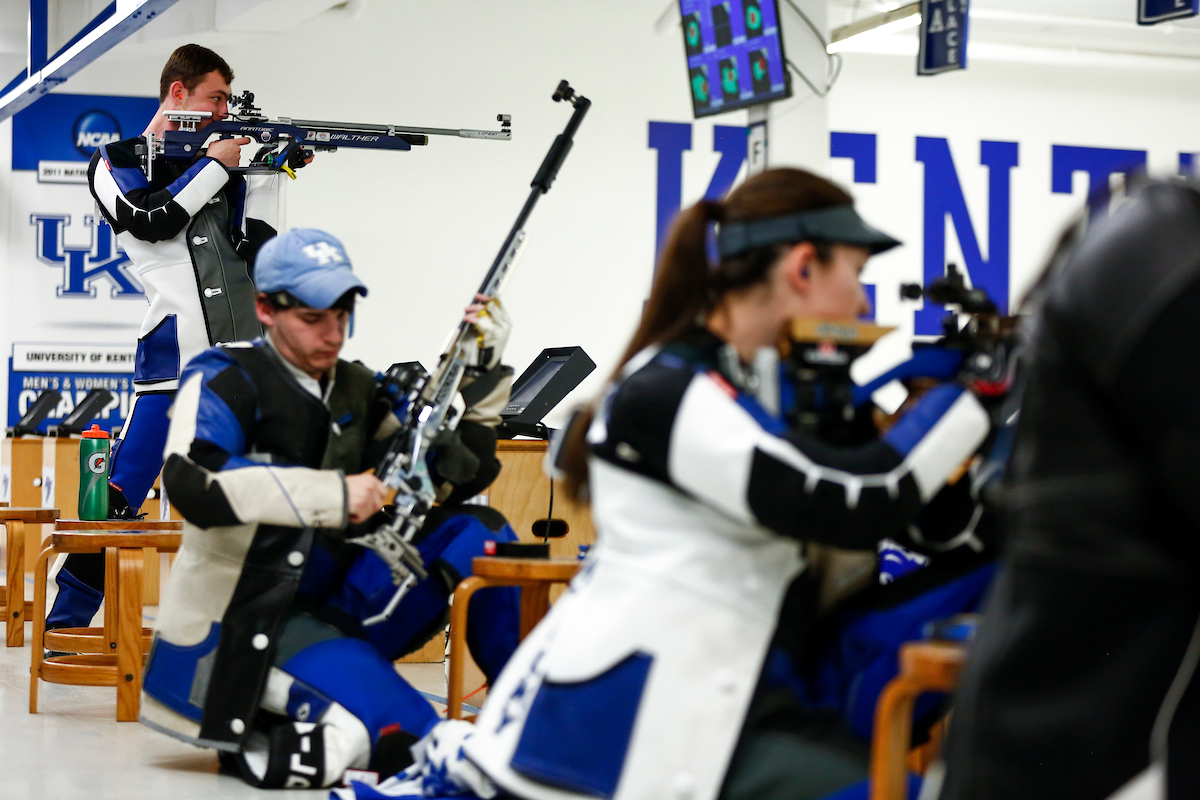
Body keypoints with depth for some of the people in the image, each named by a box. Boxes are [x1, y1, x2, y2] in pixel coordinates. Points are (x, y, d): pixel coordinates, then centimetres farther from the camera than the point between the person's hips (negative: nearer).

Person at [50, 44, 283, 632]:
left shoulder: (226, 169, 19)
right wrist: (214, 164, -4)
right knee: (119, 496, -8)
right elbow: (149, 220, -11)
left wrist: (268, 178, 2)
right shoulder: (117, 162, 8)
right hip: (175, 357, -5)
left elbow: (256, 250, 11)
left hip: (248, 360, 5)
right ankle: (64, 623, -1)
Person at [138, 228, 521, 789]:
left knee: (476, 533, -5)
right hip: (243, 632, -7)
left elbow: (459, 477, 14)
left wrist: (483, 372, 1)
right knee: (402, 737, -28)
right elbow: (192, 484, -29)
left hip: (338, 607, 7)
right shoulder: (226, 380, -9)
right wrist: (333, 495, -27)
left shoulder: (356, 391, 12)